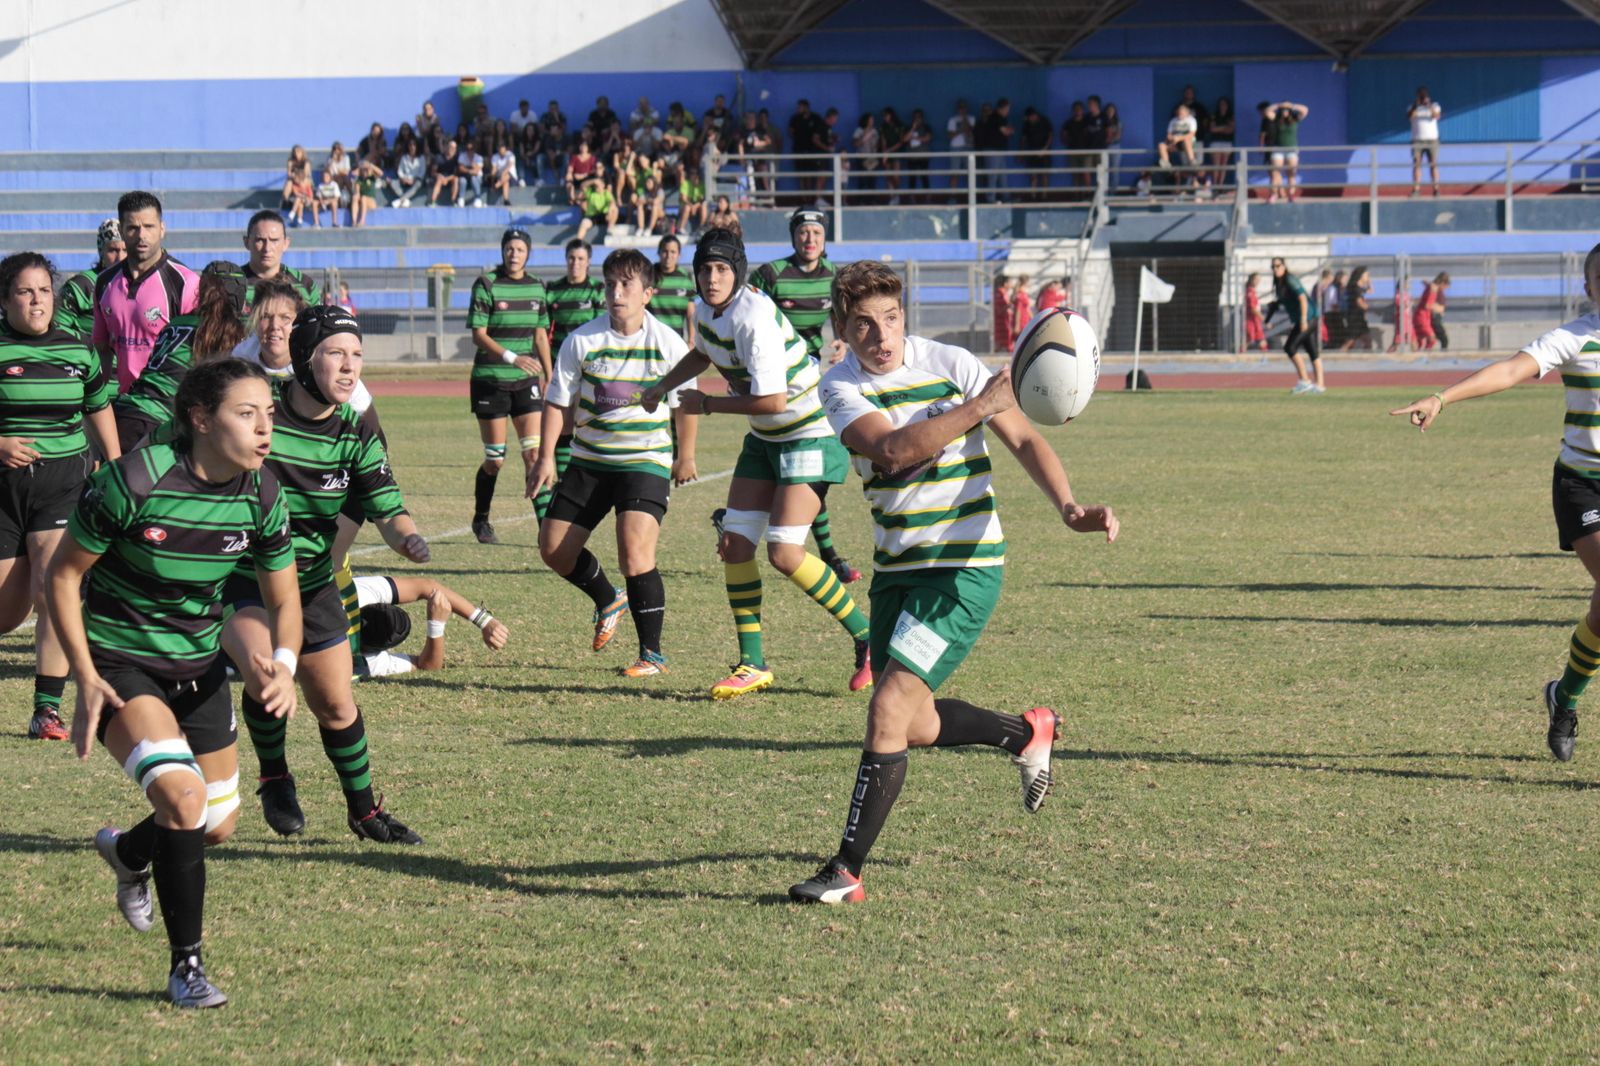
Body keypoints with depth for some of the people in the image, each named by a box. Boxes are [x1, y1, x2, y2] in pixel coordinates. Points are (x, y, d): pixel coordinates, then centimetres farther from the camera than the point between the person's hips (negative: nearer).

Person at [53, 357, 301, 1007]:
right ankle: (186, 966, -12)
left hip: (199, 667, 6)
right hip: (120, 665, -6)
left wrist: (282, 663, -18)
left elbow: (283, 600, 3)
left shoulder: (261, 498, -9)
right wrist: (87, 680, -18)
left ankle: (128, 854, 47)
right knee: (181, 794, -26)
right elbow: (63, 575, -13)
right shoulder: (134, 482, -25)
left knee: (218, 826, 12)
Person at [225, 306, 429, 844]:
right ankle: (274, 780, -2)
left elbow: (387, 511, -6)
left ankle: (364, 810, 32)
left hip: (311, 582, 5)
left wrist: (407, 537, -28)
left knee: (336, 704, 11)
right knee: (265, 675, -29)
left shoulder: (357, 433, -5)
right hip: (239, 576, -5)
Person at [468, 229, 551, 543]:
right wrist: (511, 357, -24)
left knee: (534, 452, -8)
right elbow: (478, 335, -11)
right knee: (495, 460, 0)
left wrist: (550, 378, 15)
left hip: (526, 381, 4)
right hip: (490, 381, -4)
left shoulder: (537, 288, 8)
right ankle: (480, 520, 21)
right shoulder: (486, 285, -7)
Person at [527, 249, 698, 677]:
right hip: (588, 462, 4)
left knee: (635, 555, -20)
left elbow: (685, 405, 7)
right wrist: (546, 458, -5)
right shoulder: (581, 341, -6)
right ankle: (609, 601, 34)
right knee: (554, 549, 5)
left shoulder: (668, 344, -8)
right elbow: (558, 401, 1)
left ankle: (652, 653, -7)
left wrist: (685, 458, 15)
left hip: (645, 462, -4)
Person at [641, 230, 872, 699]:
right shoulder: (707, 310, 2)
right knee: (734, 541, 0)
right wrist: (663, 386, 17)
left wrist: (707, 404, -18)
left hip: (812, 434, -9)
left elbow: (773, 399, -30)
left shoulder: (754, 319, -27)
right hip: (765, 438, 9)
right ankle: (752, 664, 8)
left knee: (784, 554, -15)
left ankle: (869, 640, 2)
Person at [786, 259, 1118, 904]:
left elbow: (1022, 439, -4)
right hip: (896, 567, 5)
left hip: (965, 566, -5)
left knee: (890, 710, -16)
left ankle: (846, 872, -12)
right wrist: (979, 407, -33)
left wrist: (1069, 508, -20)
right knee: (914, 726, 13)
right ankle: (1027, 735, 42)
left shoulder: (950, 365, -10)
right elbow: (894, 448, -23)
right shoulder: (840, 387, -4)